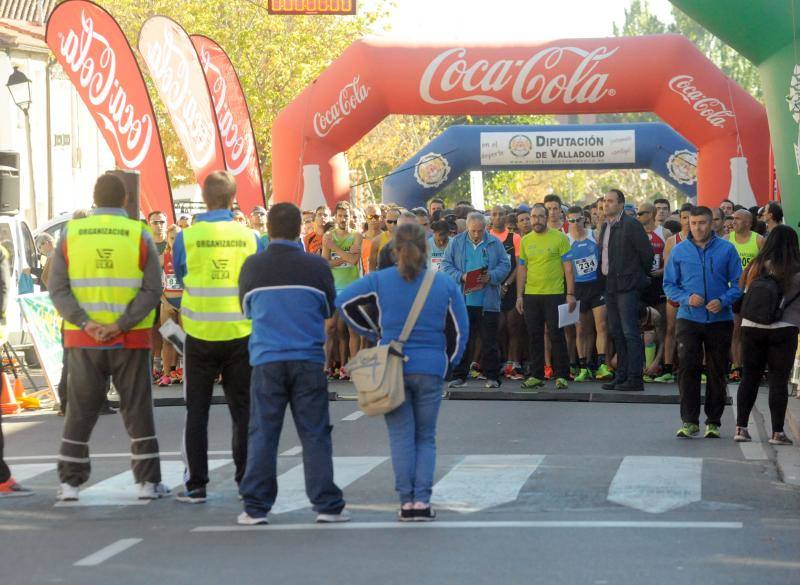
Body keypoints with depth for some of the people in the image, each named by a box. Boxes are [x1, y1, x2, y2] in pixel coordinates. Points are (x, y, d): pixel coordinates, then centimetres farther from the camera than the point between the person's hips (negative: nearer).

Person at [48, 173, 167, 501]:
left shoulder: (70, 233, 2)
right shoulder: (139, 235, -2)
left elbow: (57, 289, -4)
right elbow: (152, 289, -10)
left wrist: (85, 323, -12)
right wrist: (121, 325, -14)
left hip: (83, 340, 2)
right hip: (131, 340, -1)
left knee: (80, 412, 9)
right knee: (137, 410, 5)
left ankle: (69, 483, 11)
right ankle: (148, 482, 6)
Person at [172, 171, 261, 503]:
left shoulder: (187, 237, -7)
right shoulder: (250, 237, -4)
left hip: (200, 335, -1)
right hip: (240, 333, 1)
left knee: (197, 410, 7)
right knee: (242, 409, 10)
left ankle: (195, 485, 6)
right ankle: (248, 481, 12)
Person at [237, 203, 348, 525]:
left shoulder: (252, 266, 0)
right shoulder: (316, 266, -3)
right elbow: (330, 308, 10)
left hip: (266, 360, 1)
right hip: (308, 360, 0)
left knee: (262, 434, 6)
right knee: (315, 434, 5)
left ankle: (255, 507, 6)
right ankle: (327, 505, 5)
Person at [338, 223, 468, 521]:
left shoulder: (380, 280, -1)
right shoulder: (445, 284, 1)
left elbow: (343, 301, -3)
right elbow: (460, 330, 3)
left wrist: (370, 331, 5)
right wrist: (449, 360, 17)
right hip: (431, 369, 0)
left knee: (401, 437, 5)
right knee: (426, 437, 9)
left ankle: (406, 501, 1)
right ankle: (422, 500, -1)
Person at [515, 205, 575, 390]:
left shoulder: (559, 238, -2)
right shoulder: (526, 241, 11)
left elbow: (568, 268, -3)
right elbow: (522, 269, 15)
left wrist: (570, 294, -8)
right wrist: (519, 296, 9)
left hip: (554, 294, -4)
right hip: (531, 296, 4)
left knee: (556, 335, -3)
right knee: (534, 337, 6)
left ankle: (561, 376, 4)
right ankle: (536, 375, 13)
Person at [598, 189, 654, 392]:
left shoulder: (631, 224, -11)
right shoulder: (605, 226, 15)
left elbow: (646, 252, -9)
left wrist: (643, 276, 1)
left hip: (627, 286, -9)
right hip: (610, 286, 9)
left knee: (630, 333, -10)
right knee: (616, 333, 11)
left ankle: (635, 378, -9)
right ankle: (622, 375, 17)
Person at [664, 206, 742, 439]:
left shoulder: (726, 249, 0)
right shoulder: (679, 251, 3)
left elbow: (738, 284, 2)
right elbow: (669, 285, 7)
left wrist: (723, 301, -15)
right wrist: (687, 298, -10)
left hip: (720, 320, 0)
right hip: (688, 319, 0)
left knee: (717, 372, 7)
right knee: (687, 369, -9)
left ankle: (713, 421, 17)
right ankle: (689, 421, -3)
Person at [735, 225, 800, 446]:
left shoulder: (756, 266, 3)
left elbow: (744, 295, 9)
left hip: (752, 328, 3)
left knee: (749, 378, 10)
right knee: (779, 381, 2)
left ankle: (741, 428, 9)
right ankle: (777, 432, 1)